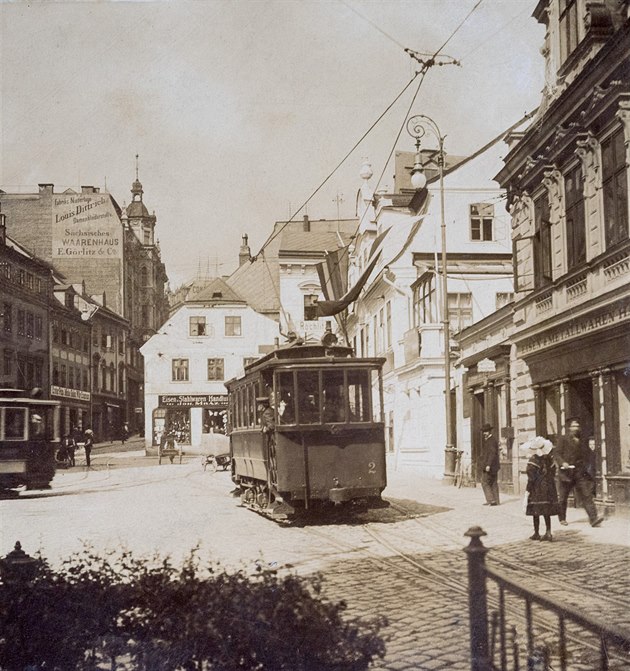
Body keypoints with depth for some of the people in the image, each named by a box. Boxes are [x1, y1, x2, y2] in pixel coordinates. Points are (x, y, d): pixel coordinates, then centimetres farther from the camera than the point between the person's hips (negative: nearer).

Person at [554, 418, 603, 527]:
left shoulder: (581, 440, 15)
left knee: (586, 495, -8)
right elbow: (557, 454, -6)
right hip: (566, 472, -4)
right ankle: (562, 518, 24)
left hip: (580, 473, 4)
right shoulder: (563, 439, -1)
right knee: (563, 497, 7)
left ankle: (593, 518, -16)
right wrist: (562, 463, -23)